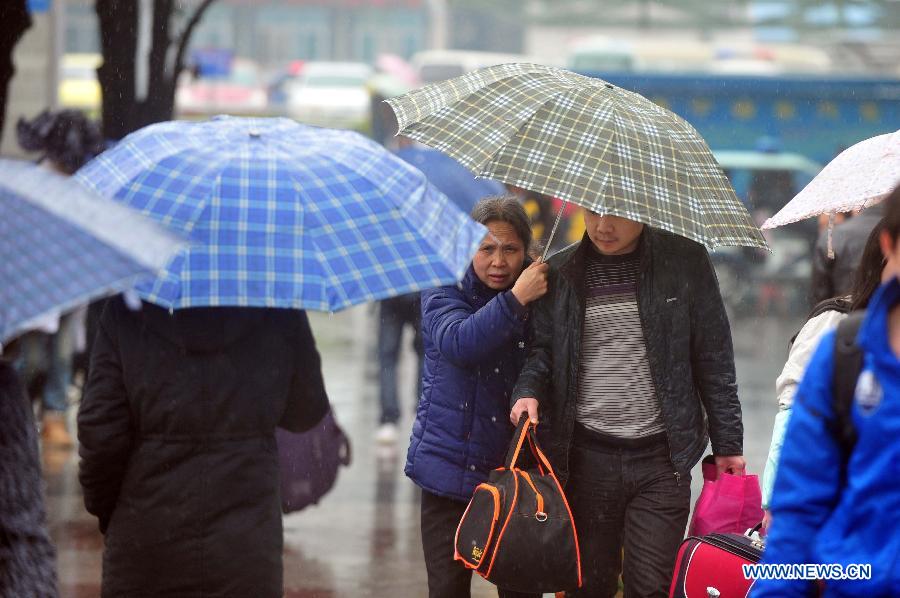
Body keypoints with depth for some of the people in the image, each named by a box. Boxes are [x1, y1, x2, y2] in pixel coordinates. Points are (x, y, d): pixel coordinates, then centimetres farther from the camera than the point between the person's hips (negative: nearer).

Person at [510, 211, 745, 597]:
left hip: (661, 458, -2)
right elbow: (543, 350, 14)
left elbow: (714, 359, 5)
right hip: (587, 458, 2)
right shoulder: (560, 273, 6)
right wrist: (528, 392, -9)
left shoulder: (684, 262, 2)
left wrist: (727, 443, 4)